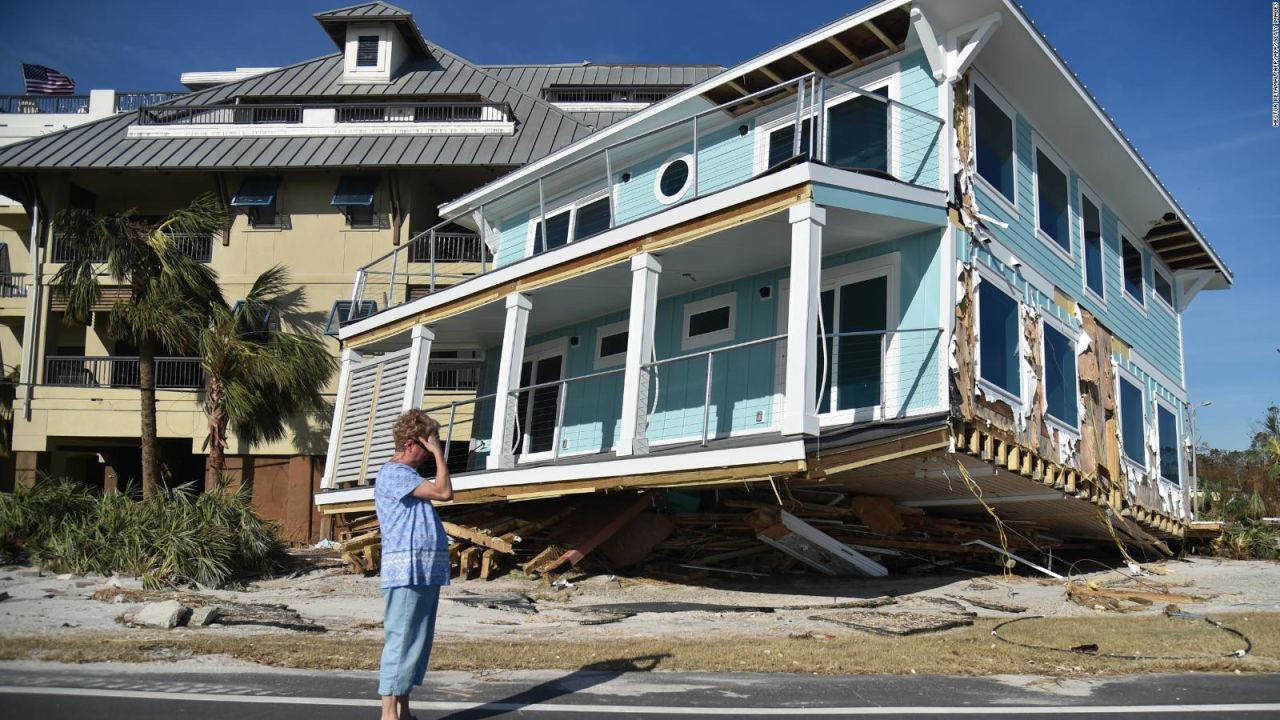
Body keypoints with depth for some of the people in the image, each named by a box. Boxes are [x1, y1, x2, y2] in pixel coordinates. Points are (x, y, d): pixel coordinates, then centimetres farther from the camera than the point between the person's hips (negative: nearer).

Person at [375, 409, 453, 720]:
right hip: (408, 572, -10)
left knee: (418, 643, 11)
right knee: (401, 642, -7)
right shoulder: (393, 473, -11)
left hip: (426, 572, 10)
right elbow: (444, 492, -17)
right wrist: (438, 452, -11)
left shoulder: (408, 475, 21)